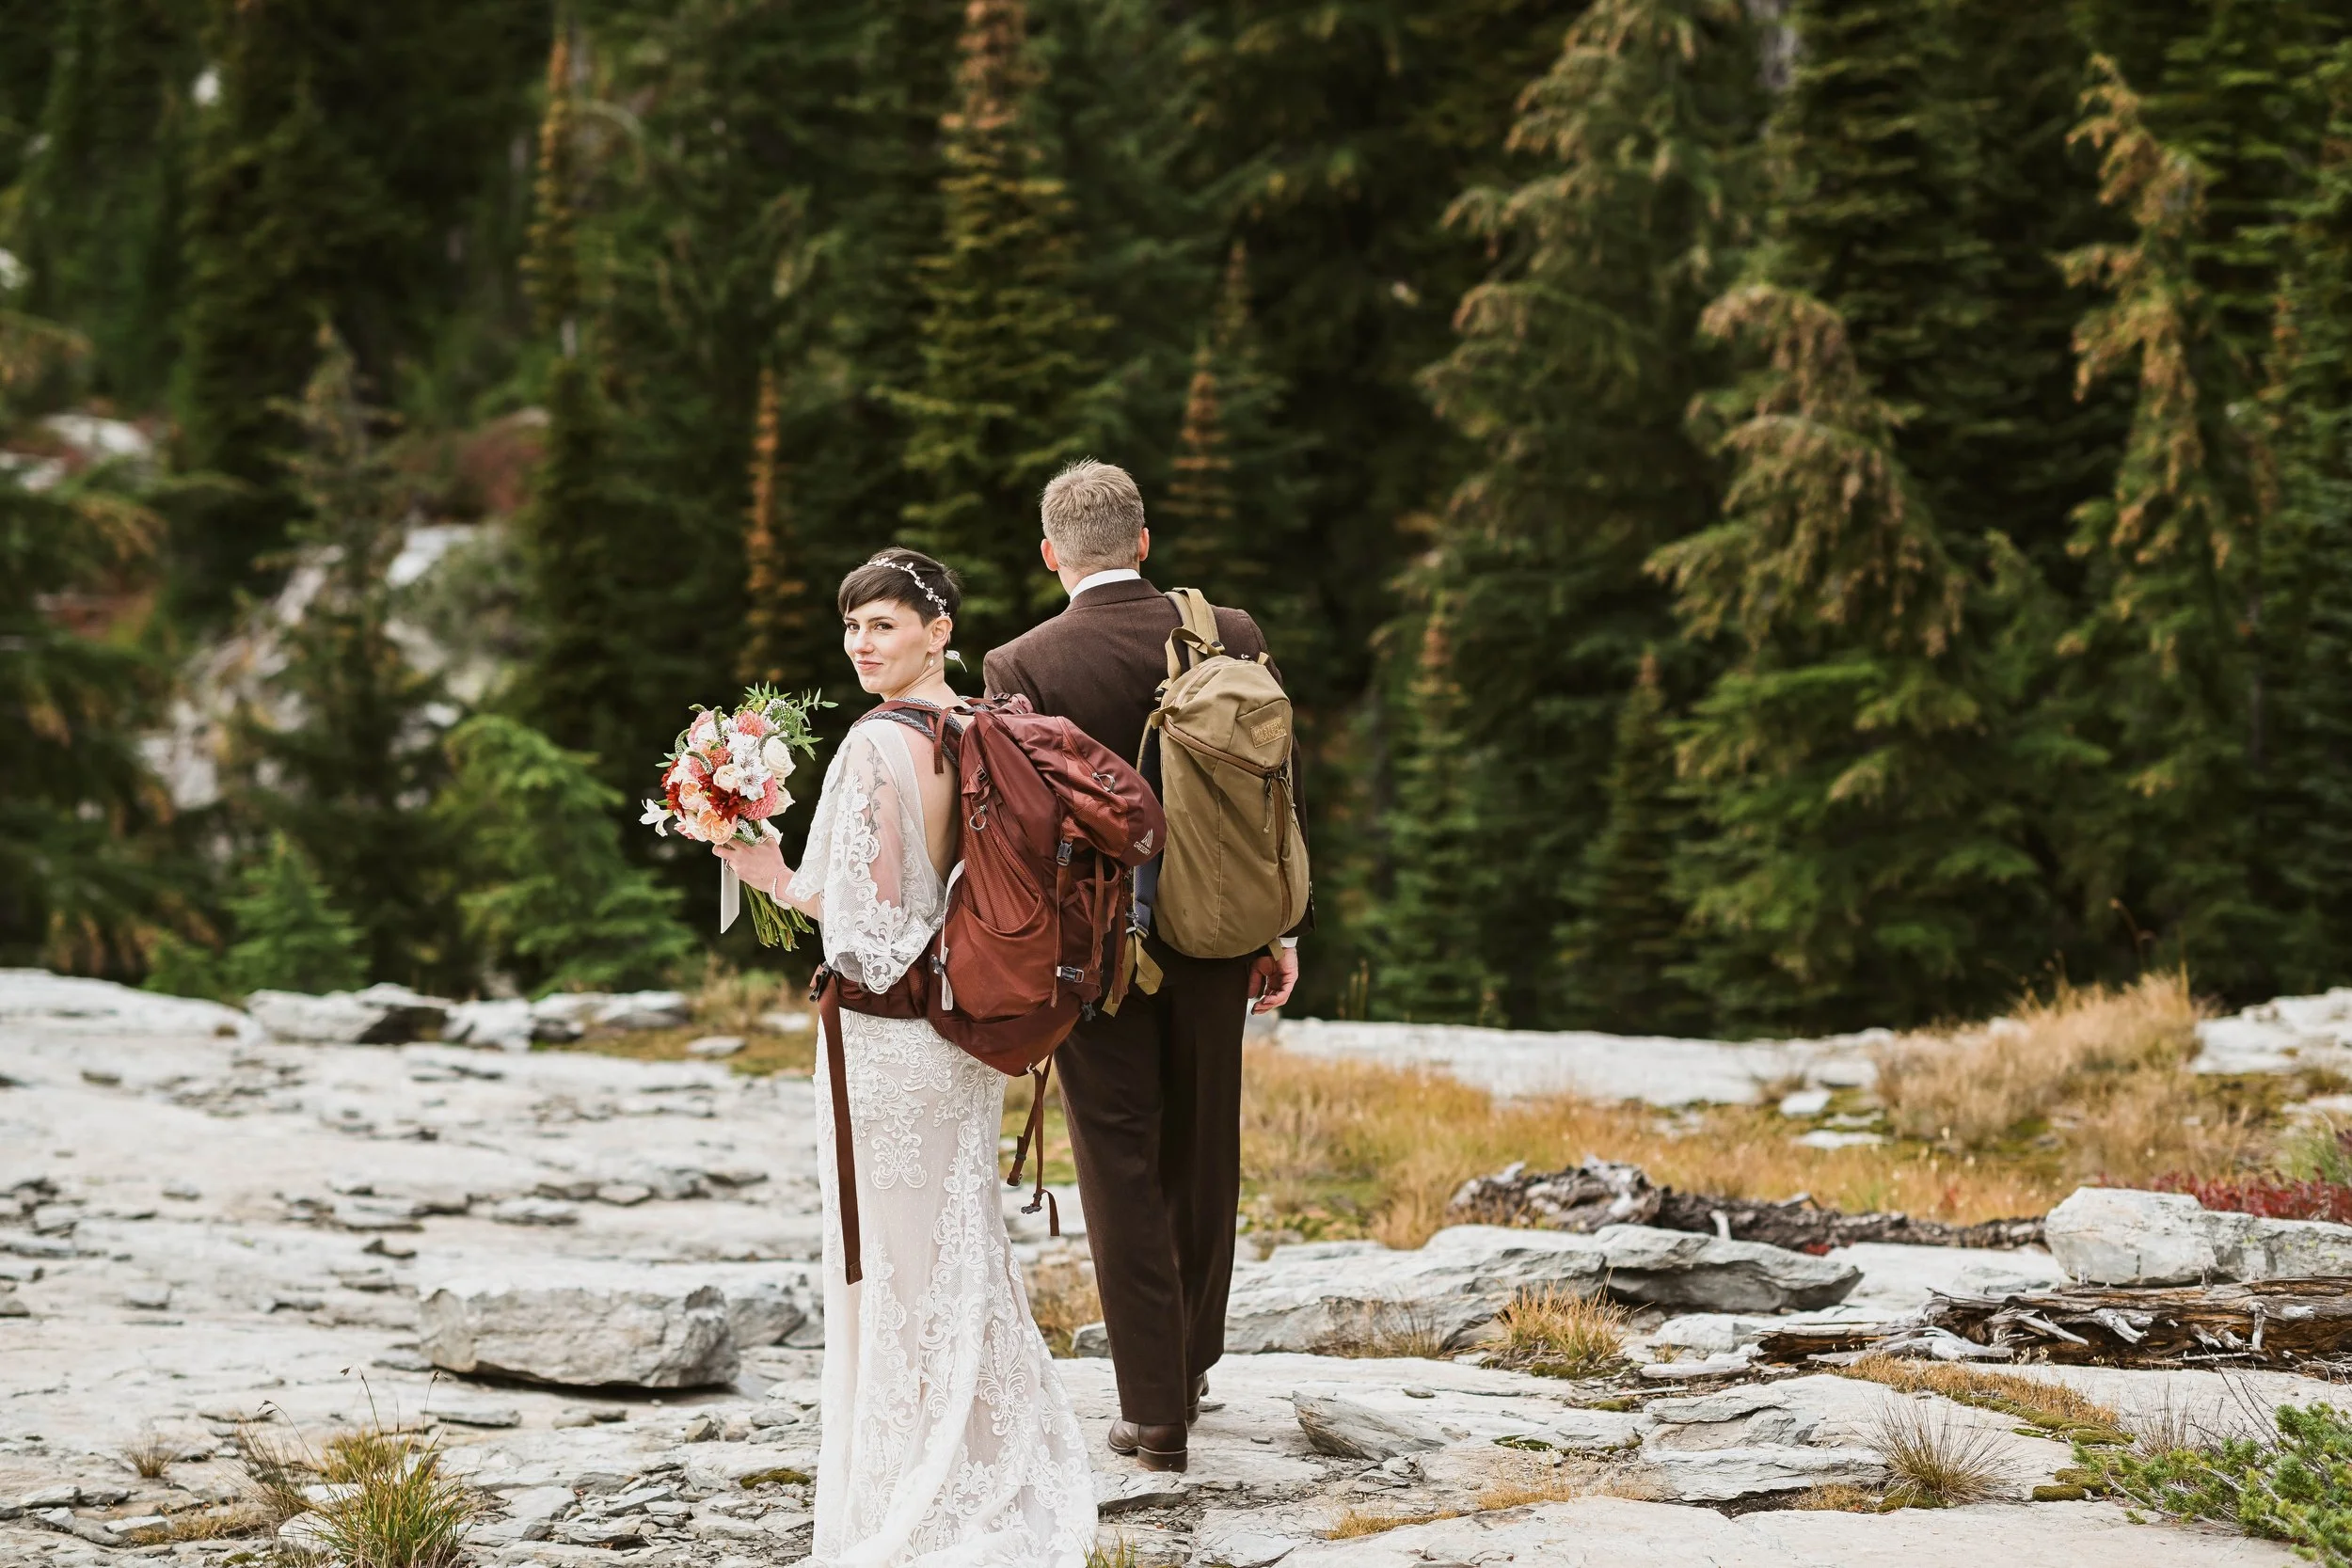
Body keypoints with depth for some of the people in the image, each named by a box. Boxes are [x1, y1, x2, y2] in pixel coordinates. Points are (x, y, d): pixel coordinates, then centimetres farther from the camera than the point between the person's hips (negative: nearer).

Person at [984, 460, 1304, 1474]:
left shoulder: (1022, 666, -12)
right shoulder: (1228, 636, -3)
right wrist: (1279, 931, 8)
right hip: (1209, 936, 3)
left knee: (1122, 1168, 4)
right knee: (1201, 1156, 18)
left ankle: (1155, 1410, 5)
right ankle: (1192, 1363, 34)